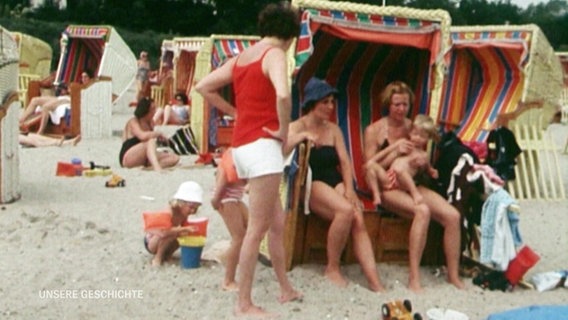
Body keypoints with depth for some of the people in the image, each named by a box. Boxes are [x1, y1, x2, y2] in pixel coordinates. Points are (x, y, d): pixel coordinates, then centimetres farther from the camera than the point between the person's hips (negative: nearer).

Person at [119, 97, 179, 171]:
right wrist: (158, 134, -19)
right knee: (151, 140, -34)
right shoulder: (133, 122, -13)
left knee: (175, 158, -7)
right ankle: (157, 167, -53)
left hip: (144, 158, 8)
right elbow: (143, 136, -31)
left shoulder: (150, 123, 12)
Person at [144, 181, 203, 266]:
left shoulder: (183, 214, -7)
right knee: (171, 234, -35)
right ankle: (157, 258, -13)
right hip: (150, 242, -8)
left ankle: (167, 254, 5)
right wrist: (184, 229, -51)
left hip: (163, 242, 8)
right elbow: (163, 232, -47)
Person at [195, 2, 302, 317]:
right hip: (262, 145, -9)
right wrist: (283, 130, -14)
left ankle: (286, 289, 30)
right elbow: (283, 94, -28)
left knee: (277, 222, 19)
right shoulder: (274, 54, -9)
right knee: (257, 228, -3)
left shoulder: (241, 57, 15)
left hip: (242, 145, 9)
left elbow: (203, 87, 18)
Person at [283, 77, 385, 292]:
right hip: (311, 185, -5)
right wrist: (303, 136, -26)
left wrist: (349, 189, -6)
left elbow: (345, 161, 8)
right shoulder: (297, 127, 4)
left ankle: (375, 283, -32)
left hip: (335, 182, 5)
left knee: (359, 221, -23)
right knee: (346, 210, -32)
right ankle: (332, 268, -16)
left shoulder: (333, 129, 18)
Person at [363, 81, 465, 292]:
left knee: (452, 215, -19)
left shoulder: (413, 128, 13)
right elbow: (370, 168, -5)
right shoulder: (374, 130, 2)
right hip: (387, 188, -5)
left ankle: (453, 276, -8)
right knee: (422, 211, -35)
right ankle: (413, 279, -33)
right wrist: (395, 150, -12)